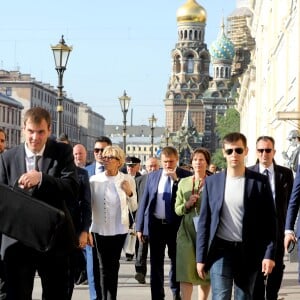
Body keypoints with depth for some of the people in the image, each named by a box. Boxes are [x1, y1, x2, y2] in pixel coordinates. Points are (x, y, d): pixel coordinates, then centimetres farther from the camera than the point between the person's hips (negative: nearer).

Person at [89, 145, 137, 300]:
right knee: (104, 267, 5)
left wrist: (130, 193, -18)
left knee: (113, 266, 8)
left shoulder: (127, 180, -3)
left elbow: (134, 208, 0)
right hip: (100, 229, 0)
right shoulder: (94, 180, -5)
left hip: (118, 229, 0)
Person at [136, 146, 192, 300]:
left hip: (175, 225, -2)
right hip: (155, 225, 2)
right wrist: (140, 227, 2)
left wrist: (176, 180, -19)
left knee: (176, 262, 13)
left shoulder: (185, 176, -2)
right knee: (156, 264, 6)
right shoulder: (152, 176, 6)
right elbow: (144, 201, 6)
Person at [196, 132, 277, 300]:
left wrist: (269, 254, -8)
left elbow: (270, 220, 0)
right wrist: (201, 257, 2)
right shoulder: (212, 182, 4)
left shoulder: (260, 182, 0)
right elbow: (204, 221, 6)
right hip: (221, 250, 0)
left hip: (249, 252, 0)